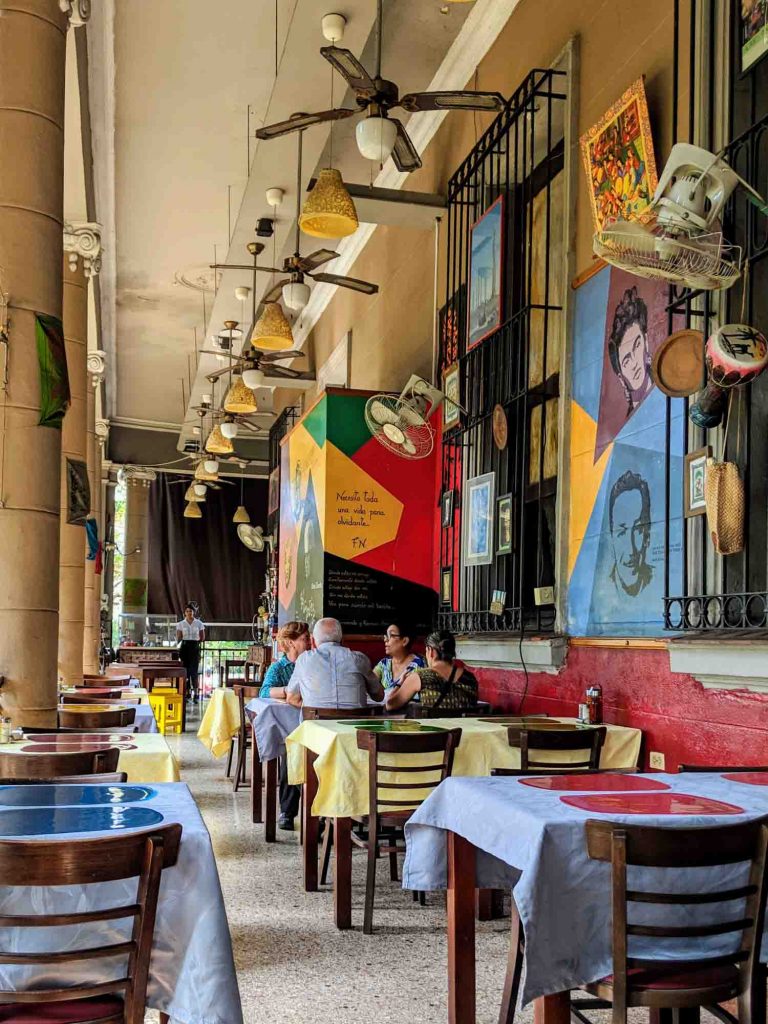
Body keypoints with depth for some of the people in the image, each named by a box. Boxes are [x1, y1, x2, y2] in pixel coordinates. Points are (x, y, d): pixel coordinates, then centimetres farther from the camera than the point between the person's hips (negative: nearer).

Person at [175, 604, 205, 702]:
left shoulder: (199, 623, 3)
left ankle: (195, 693, -10)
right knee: (186, 671, 3)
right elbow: (178, 638, 3)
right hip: (184, 648, 2)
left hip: (195, 648, -2)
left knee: (193, 671, -11)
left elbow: (202, 637, 10)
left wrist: (195, 642, 8)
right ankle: (188, 692, 13)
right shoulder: (181, 624, 5)